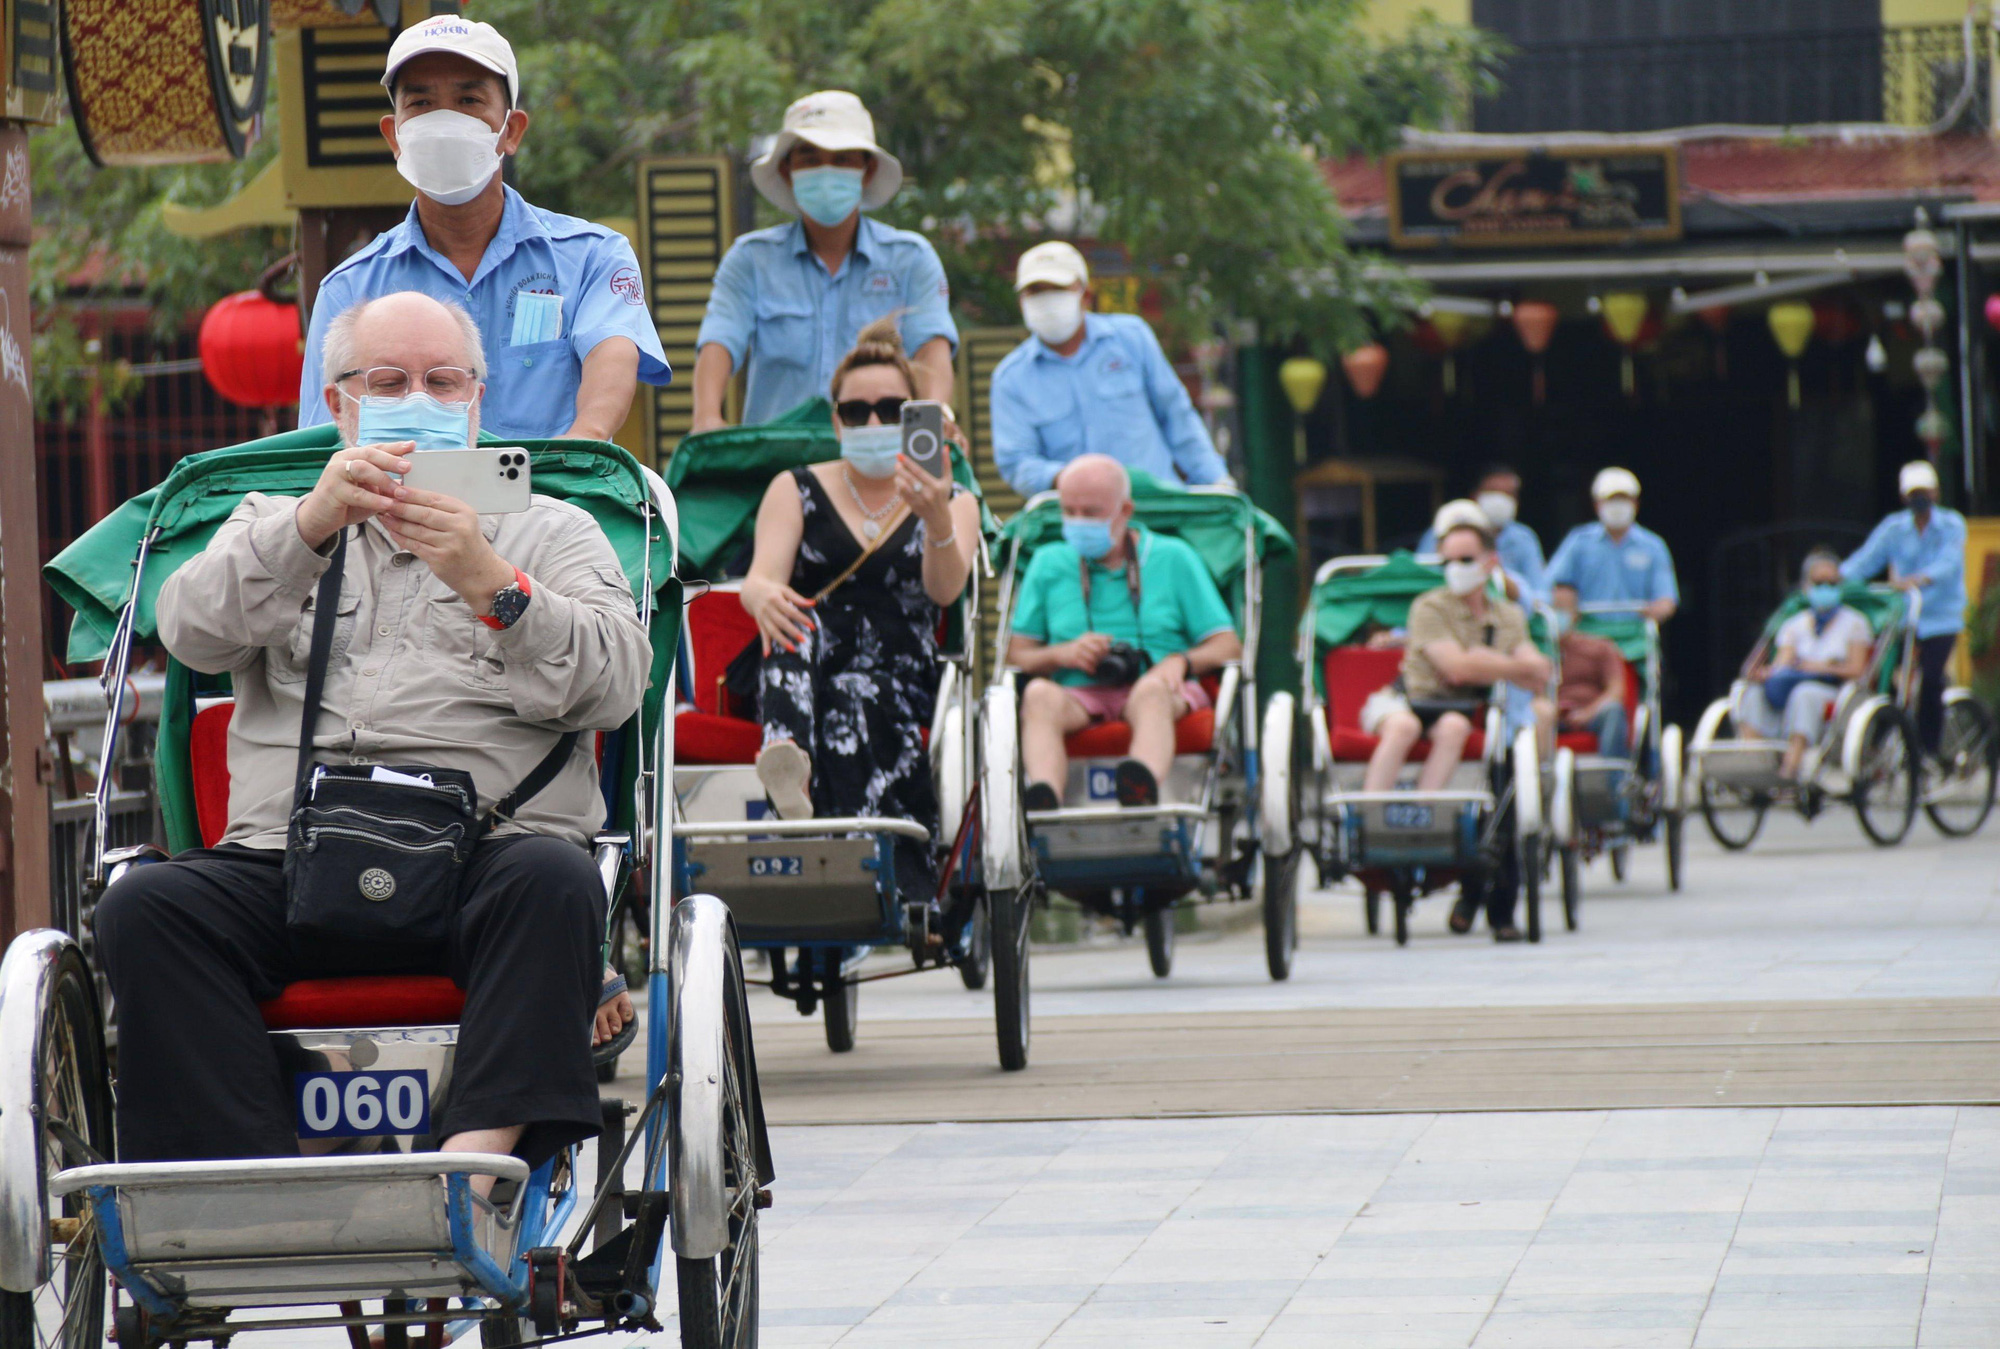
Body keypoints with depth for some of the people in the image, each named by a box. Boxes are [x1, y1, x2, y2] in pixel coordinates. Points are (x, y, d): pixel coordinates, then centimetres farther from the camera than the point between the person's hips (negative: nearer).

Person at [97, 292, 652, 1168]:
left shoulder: (551, 531, 24)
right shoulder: (274, 526, 28)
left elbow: (615, 683, 5)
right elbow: (192, 630, 5)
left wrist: (491, 585, -12)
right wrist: (314, 523, -10)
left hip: (489, 851, -1)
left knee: (552, 882, -36)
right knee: (142, 907, -28)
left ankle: (475, 1161, -49)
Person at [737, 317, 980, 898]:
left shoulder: (953, 503, 16)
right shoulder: (797, 491, 17)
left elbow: (943, 589, -7)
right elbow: (760, 577, -2)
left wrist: (935, 519, -30)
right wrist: (764, 595, -29)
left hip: (901, 680, 0)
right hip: (803, 674, 0)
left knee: (855, 701, -37)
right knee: (794, 622, -35)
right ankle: (786, 759, -66)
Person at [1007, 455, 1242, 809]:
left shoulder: (1173, 558, 16)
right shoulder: (1048, 563, 21)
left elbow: (1228, 647, 9)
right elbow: (1016, 655, 14)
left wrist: (1182, 662, -11)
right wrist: (1063, 654, -6)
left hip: (1162, 689, -1)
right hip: (1079, 695, 1)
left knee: (1152, 688, -39)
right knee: (1039, 695, -34)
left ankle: (1143, 792, -71)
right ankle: (1044, 802, -62)